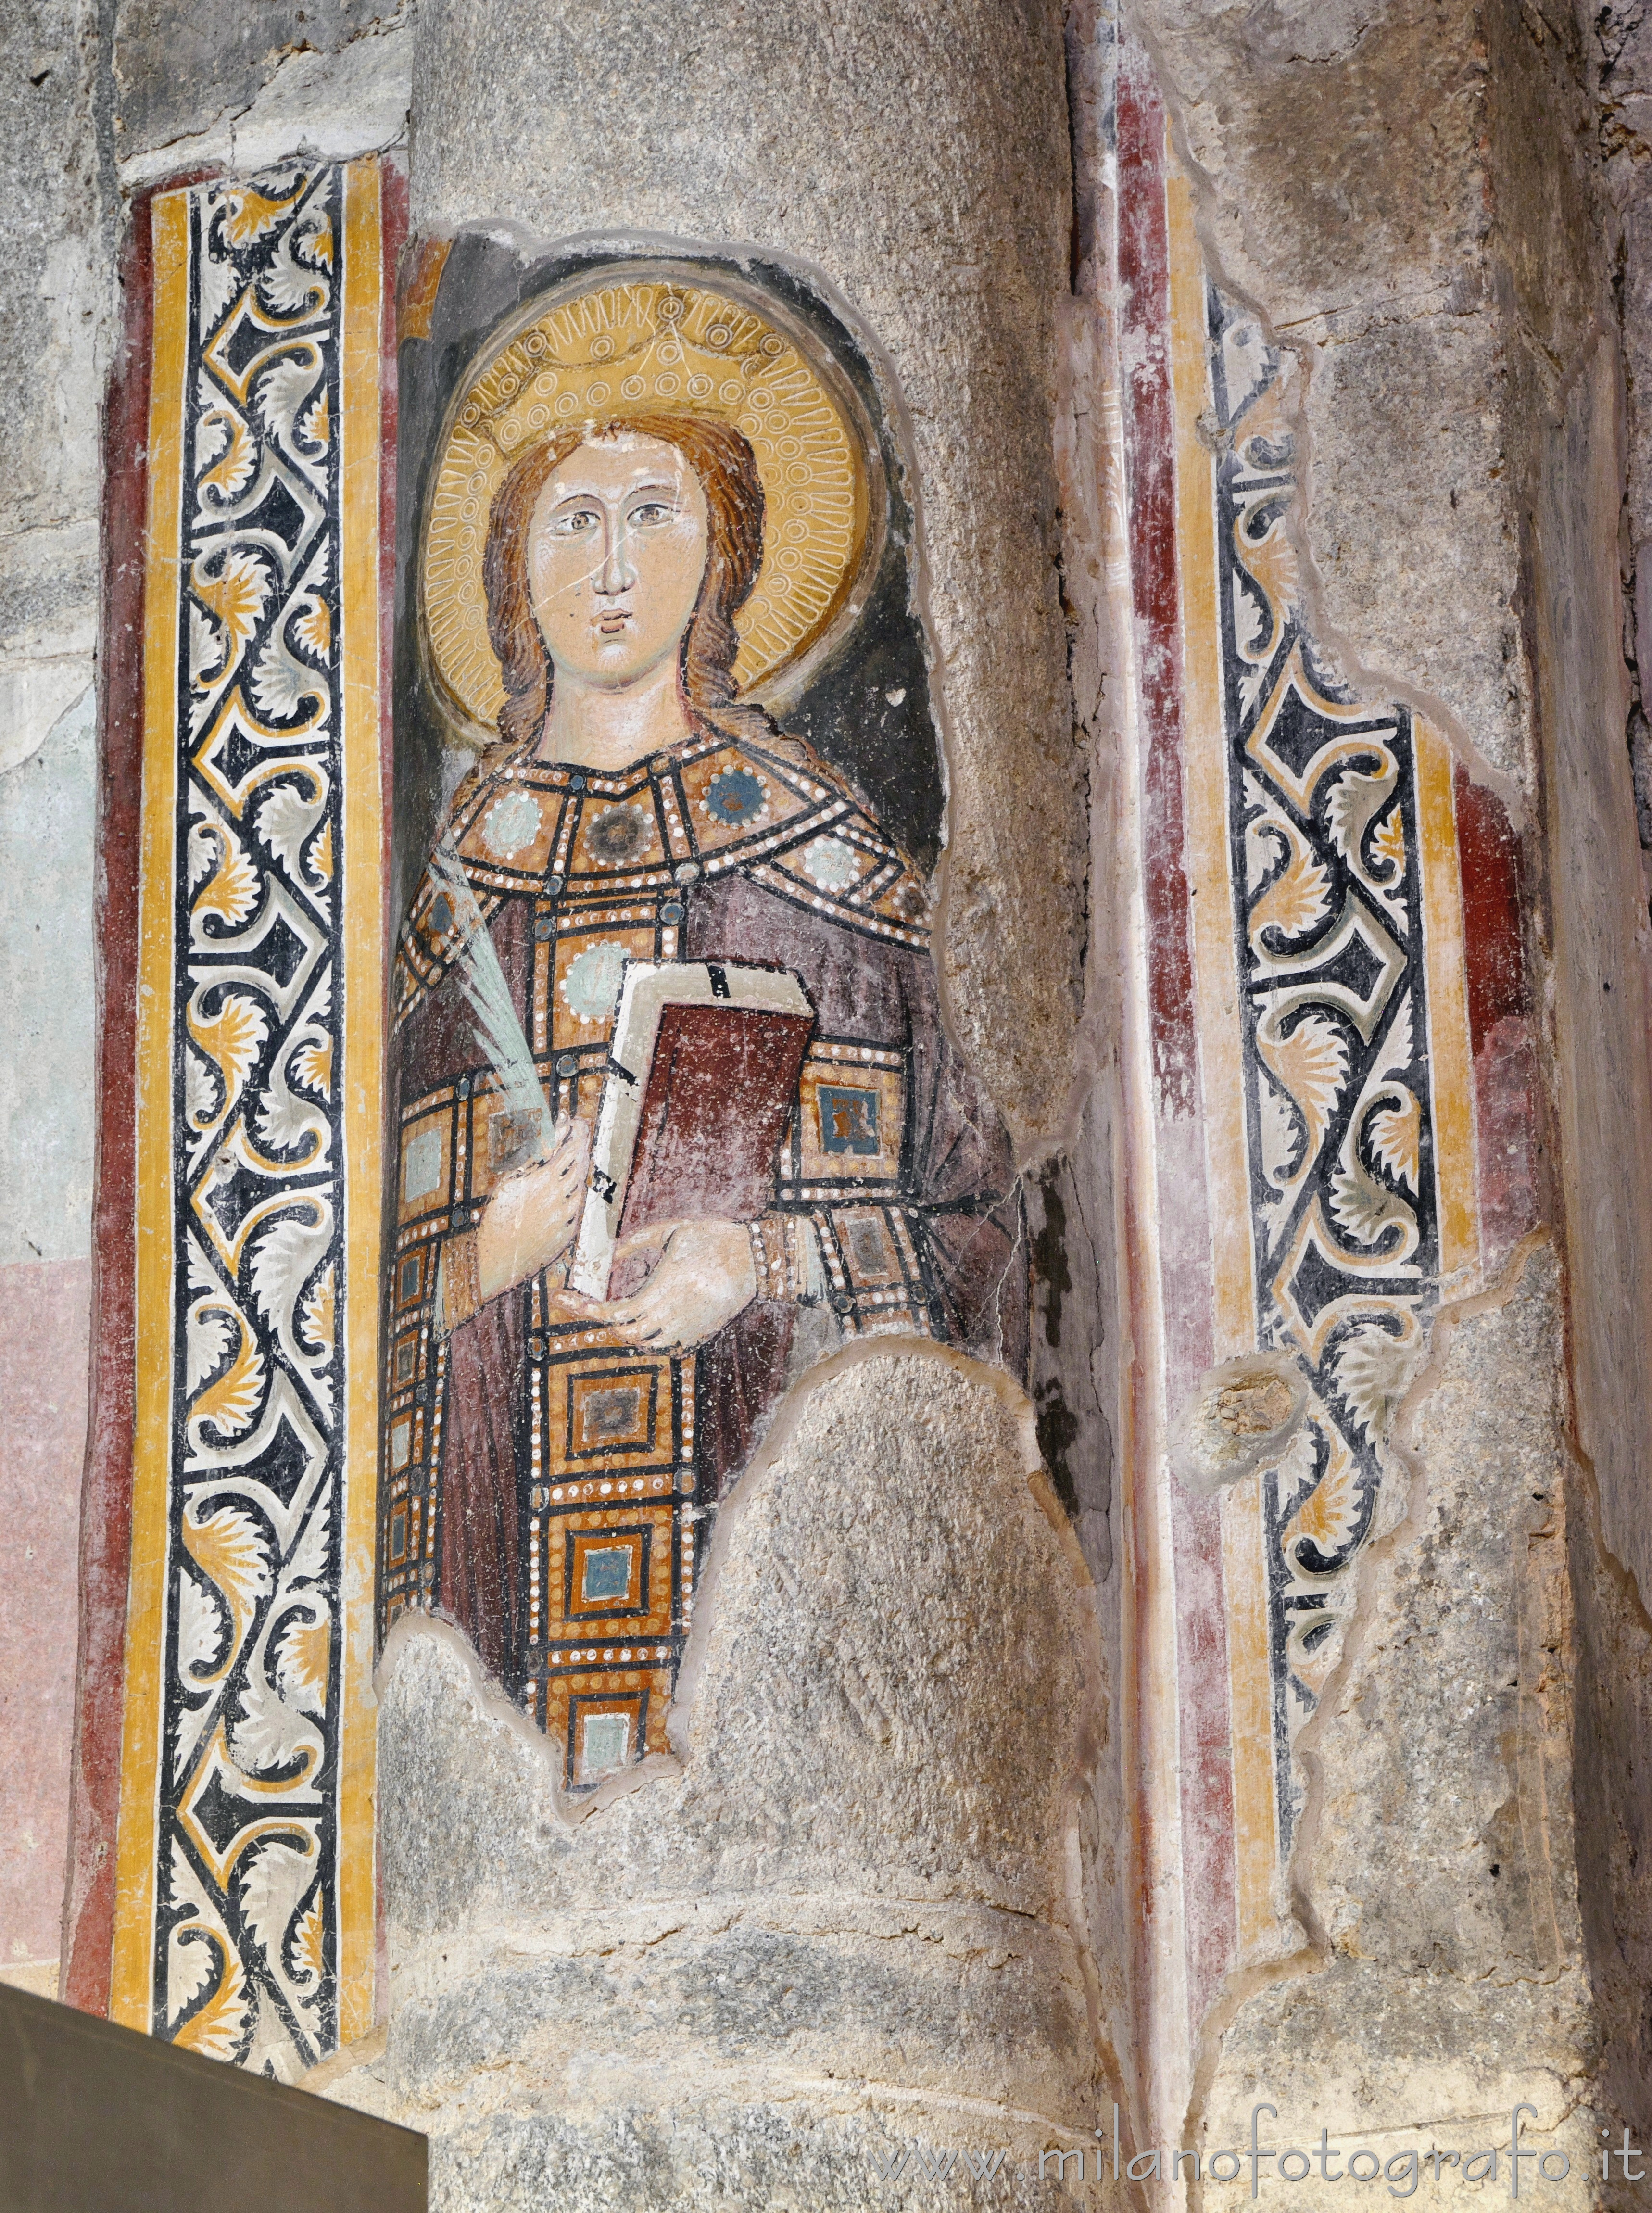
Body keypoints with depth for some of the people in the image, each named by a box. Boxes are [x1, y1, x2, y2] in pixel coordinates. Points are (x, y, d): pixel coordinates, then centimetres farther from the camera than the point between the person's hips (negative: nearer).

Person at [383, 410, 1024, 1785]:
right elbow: (384, 1264, 13)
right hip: (507, 1502, 1)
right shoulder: (452, 878, 13)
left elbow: (973, 1206, 5)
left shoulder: (818, 844, 9)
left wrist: (772, 1262, -11)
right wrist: (497, 1250, -7)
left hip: (778, 1466, -1)